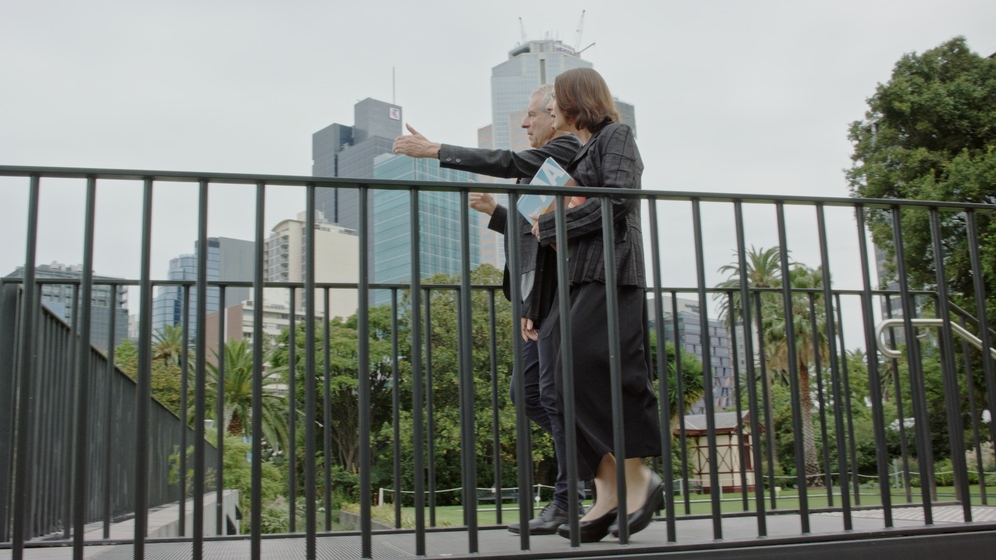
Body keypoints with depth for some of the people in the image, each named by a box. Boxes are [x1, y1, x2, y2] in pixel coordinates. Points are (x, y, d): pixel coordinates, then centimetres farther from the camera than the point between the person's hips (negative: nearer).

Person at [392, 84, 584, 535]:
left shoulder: (566, 149, -5)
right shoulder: (548, 163, 23)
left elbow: (509, 163, -18)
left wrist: (435, 151, -15)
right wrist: (495, 211, 16)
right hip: (540, 298, 10)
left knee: (555, 392, -7)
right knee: (527, 389, 11)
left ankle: (568, 501, 1)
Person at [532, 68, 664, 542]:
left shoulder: (615, 136, 4)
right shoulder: (577, 152, 27)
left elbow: (618, 200, -12)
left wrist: (550, 225, -7)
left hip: (610, 271, -8)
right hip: (580, 276, 8)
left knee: (589, 369, -18)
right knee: (572, 379, -2)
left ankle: (638, 475, -8)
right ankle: (608, 493, -3)